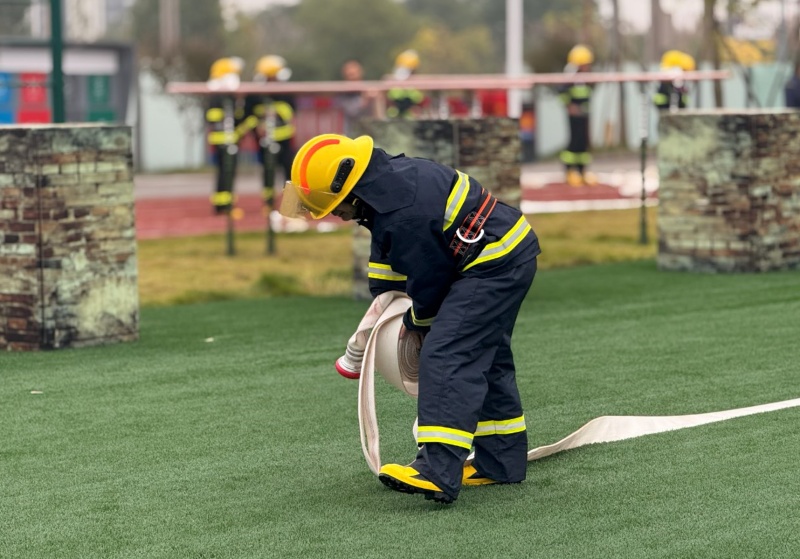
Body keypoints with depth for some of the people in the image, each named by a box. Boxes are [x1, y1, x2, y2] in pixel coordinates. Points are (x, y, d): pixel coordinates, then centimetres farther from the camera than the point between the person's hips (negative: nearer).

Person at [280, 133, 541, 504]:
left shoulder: (405, 216, -27)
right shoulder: (391, 173, 4)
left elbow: (428, 283, -15)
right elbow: (386, 247, 23)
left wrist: (417, 323, 5)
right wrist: (383, 297, 27)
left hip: (493, 264, -11)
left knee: (444, 357, -18)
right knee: (486, 359, 19)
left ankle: (439, 473, -27)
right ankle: (503, 462, 29)